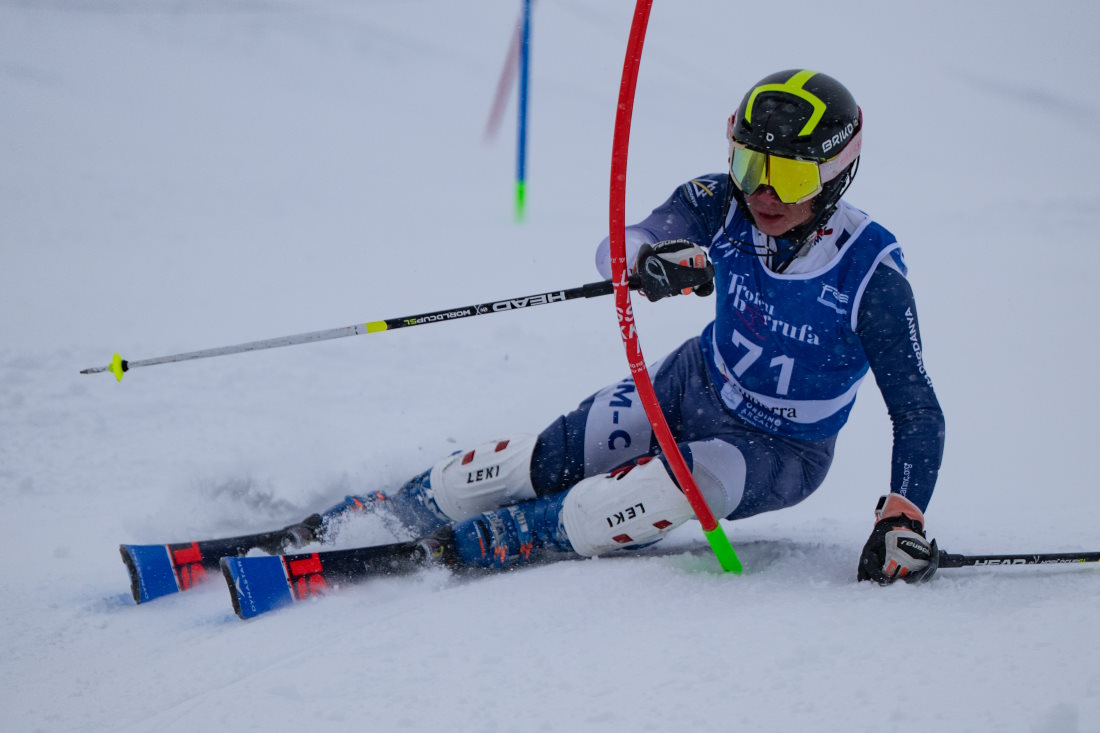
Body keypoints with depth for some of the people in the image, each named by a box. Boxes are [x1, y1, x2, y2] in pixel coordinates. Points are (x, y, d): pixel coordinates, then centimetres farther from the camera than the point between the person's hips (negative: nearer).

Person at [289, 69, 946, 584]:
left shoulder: (871, 274, -27)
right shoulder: (722, 206, -18)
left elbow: (920, 414, -20)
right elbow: (617, 249, -27)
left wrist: (904, 519, -33)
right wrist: (650, 257, -52)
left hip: (780, 454, -4)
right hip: (693, 386, 4)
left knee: (671, 490, -33)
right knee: (538, 463, -8)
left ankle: (469, 550, -26)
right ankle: (392, 511, 13)